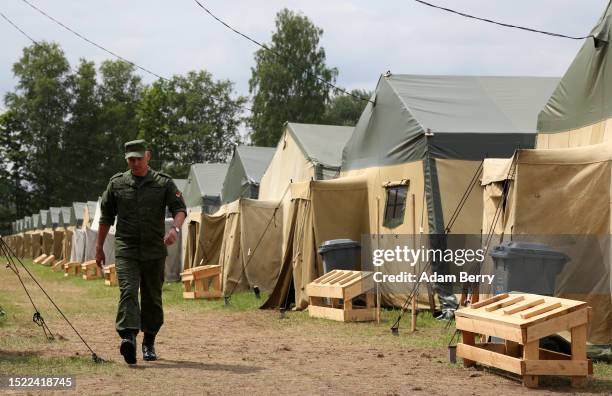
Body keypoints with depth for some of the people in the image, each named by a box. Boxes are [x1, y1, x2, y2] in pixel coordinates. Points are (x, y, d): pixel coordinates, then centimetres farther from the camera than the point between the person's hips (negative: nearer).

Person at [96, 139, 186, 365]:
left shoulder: (164, 183, 5)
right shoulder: (117, 184, 8)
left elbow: (180, 209, -4)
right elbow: (106, 217, 14)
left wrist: (175, 228, -26)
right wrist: (99, 247, 14)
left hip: (155, 251, 1)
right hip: (126, 248, -1)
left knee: (152, 297, 7)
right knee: (128, 291, -19)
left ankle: (149, 343, 20)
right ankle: (128, 337, -33)